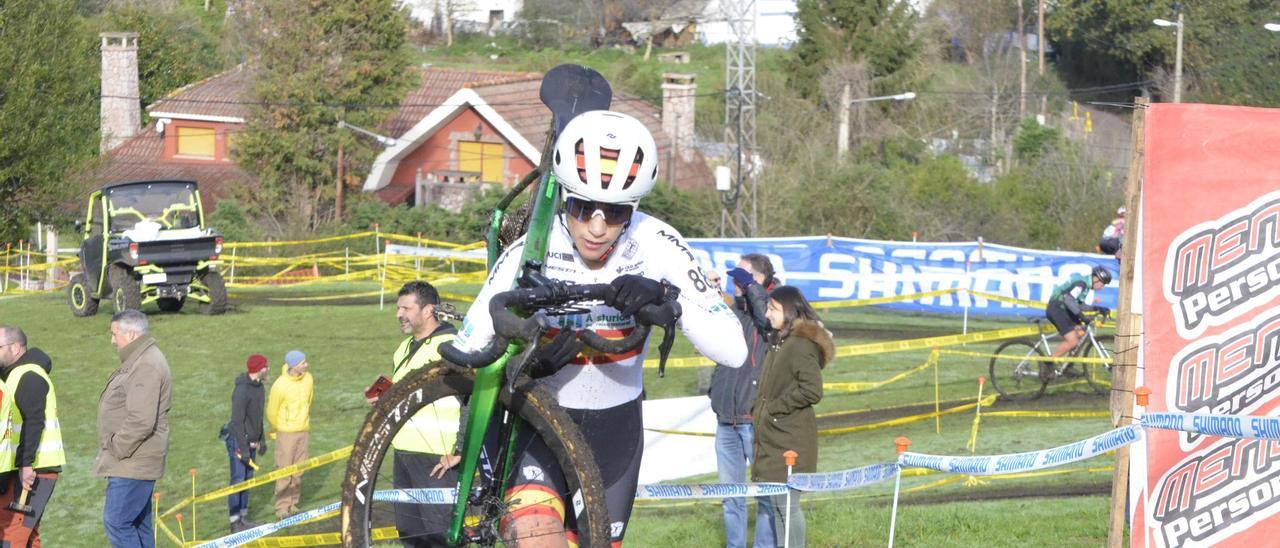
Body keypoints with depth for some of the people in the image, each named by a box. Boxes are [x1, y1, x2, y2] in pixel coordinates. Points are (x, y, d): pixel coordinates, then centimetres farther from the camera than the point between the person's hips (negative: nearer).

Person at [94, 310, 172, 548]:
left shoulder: (146, 367, -19)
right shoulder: (137, 362, 17)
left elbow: (141, 421, -27)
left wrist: (117, 450, -17)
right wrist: (113, 450, 18)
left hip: (132, 464, -11)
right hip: (133, 463, 11)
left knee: (117, 522, -12)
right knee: (138, 524, 14)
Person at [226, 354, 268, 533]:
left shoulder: (258, 386, 7)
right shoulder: (242, 390, -22)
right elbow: (237, 422, -22)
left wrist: (262, 438, 22)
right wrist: (243, 450, -22)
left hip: (251, 440, 9)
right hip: (238, 440, -9)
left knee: (247, 479, 12)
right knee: (238, 481, -4)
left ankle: (243, 518, 20)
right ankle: (235, 523, 0)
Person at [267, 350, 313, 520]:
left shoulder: (308, 379, -2)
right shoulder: (280, 386, -19)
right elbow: (272, 412, -5)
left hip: (304, 431, 5)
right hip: (286, 434, -5)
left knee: (298, 471, 11)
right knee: (284, 472, -1)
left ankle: (293, 505, 21)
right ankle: (282, 508, 5)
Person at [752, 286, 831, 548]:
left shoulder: (801, 346, -14)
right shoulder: (779, 342, 15)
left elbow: (812, 391, -21)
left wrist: (773, 408, -15)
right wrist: (759, 413, 9)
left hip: (790, 441, -9)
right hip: (773, 438, 9)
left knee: (787, 504, -7)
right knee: (775, 504, 11)